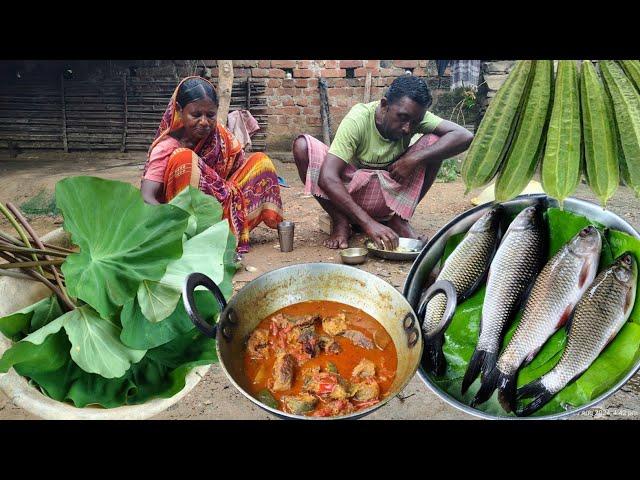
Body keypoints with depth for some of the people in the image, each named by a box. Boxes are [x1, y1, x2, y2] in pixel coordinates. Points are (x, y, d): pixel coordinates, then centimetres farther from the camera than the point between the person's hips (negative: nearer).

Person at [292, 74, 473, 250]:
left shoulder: (415, 116, -14)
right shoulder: (357, 120, -25)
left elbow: (464, 136, -22)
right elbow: (327, 178, -34)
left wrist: (415, 159, -33)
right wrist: (368, 223, -43)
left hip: (389, 195, 3)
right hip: (346, 194, -2)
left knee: (434, 142, -18)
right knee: (302, 145, -26)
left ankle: (399, 218, -9)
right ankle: (340, 223, -15)